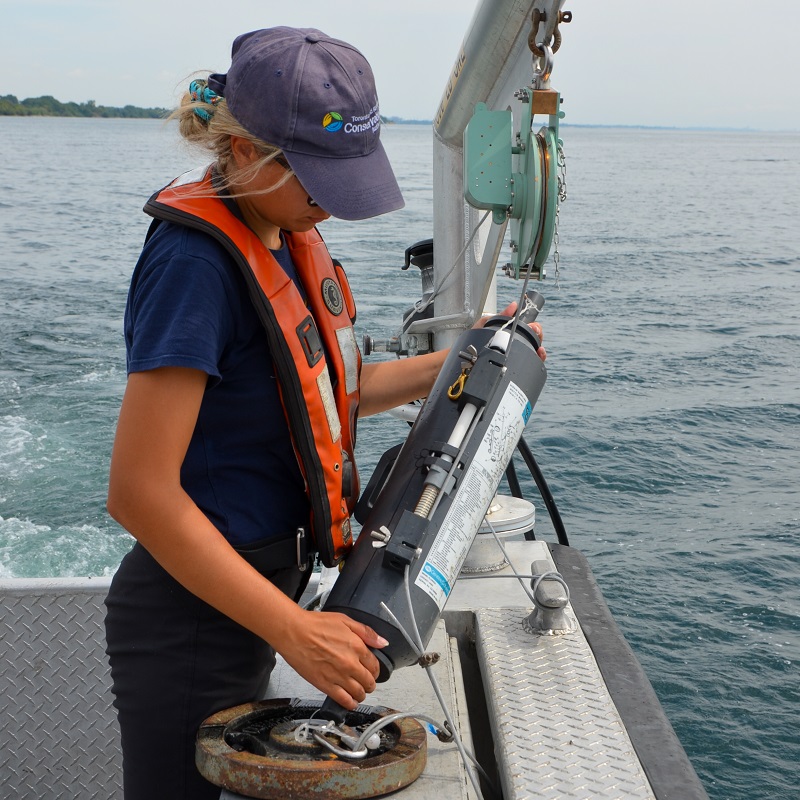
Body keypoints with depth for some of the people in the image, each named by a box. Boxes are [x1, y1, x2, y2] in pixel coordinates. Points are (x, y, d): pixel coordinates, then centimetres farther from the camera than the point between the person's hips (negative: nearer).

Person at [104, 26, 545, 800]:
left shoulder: (281, 234, 4)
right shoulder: (193, 262, -24)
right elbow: (139, 492, -28)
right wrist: (295, 631, -27)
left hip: (246, 591, 9)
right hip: (191, 615, -9)